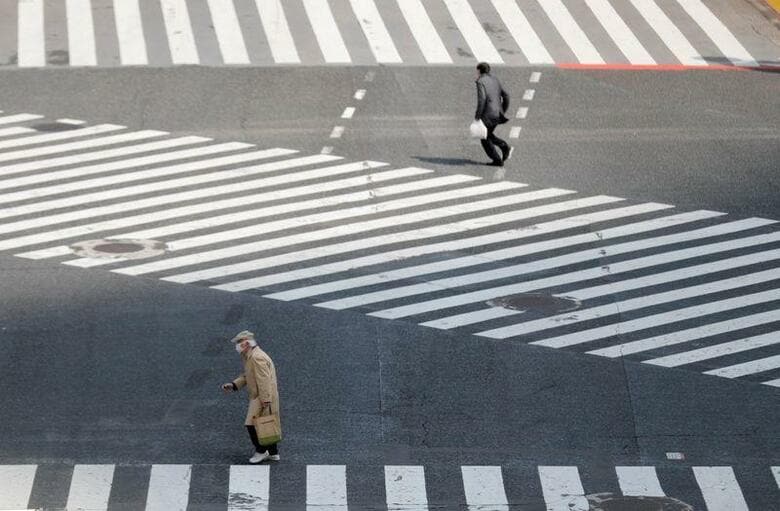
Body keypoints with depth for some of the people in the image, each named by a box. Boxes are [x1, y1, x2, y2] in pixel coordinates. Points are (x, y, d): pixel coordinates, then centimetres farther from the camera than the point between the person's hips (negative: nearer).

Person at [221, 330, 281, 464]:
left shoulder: (257, 358, -20)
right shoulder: (249, 357, 14)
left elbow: (264, 381, -24)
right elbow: (246, 376, 24)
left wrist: (265, 401, -26)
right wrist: (233, 385, 11)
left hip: (263, 398, -10)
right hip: (258, 397, 10)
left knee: (253, 424, -8)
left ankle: (261, 451, 3)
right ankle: (273, 453, 22)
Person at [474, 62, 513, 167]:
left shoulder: (481, 82, -10)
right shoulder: (495, 80, 14)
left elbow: (481, 99, -22)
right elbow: (506, 96, 15)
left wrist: (477, 116, -16)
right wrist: (503, 112, 22)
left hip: (488, 115, -8)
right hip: (497, 114, 8)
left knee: (485, 139, 7)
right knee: (488, 135, 24)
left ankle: (497, 161, 5)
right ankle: (505, 147, 5)